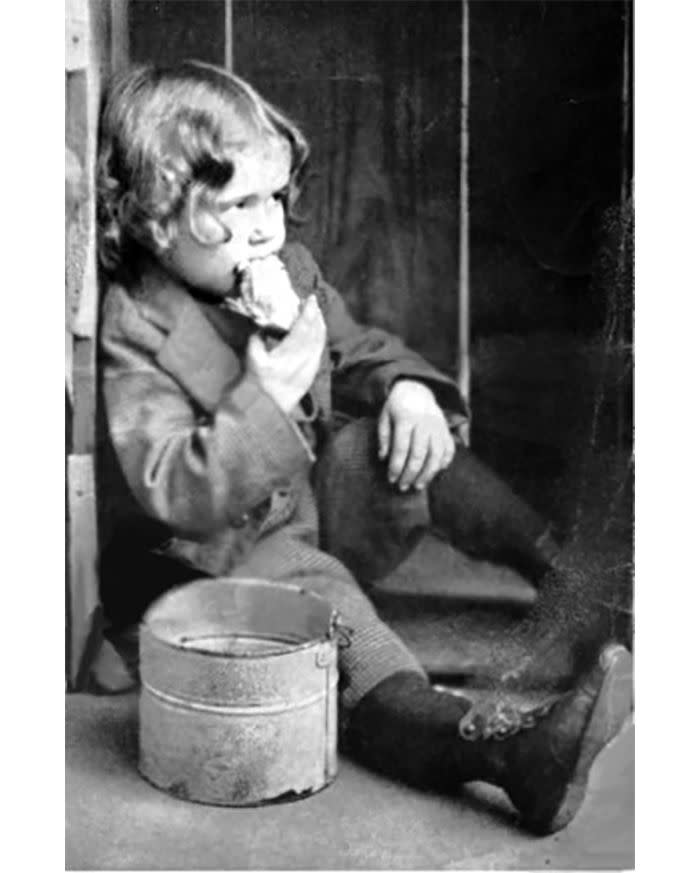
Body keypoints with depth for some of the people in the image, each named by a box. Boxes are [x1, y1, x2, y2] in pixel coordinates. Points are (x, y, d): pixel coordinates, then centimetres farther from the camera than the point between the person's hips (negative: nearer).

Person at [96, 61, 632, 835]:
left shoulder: (288, 271, 2)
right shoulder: (134, 334, -21)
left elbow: (360, 352, 14)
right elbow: (175, 495, -29)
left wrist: (407, 387, -10)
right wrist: (267, 392, -36)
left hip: (321, 505, 7)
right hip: (230, 553, -7)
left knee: (404, 430, -13)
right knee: (315, 596, -34)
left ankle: (567, 567, -7)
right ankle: (493, 745, -53)